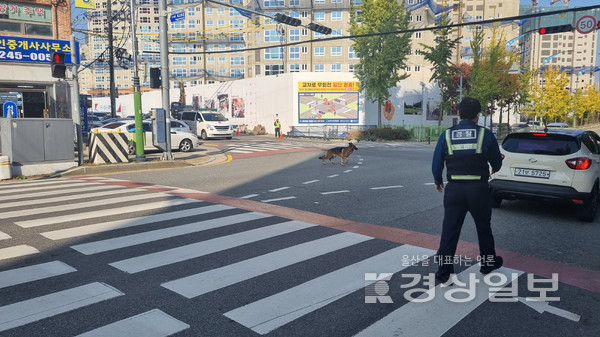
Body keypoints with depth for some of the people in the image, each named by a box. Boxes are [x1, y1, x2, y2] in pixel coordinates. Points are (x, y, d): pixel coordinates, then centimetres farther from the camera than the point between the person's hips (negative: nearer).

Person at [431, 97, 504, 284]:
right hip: (479, 189, 0)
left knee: (450, 229, 5)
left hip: (454, 189, 0)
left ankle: (443, 270, 6)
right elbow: (497, 162, 8)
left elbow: (437, 163, 4)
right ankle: (488, 263, 35)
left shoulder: (446, 135, -1)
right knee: (483, 227, 18)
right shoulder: (485, 134, -3)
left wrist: (438, 182, 22)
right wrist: (493, 170, 32)